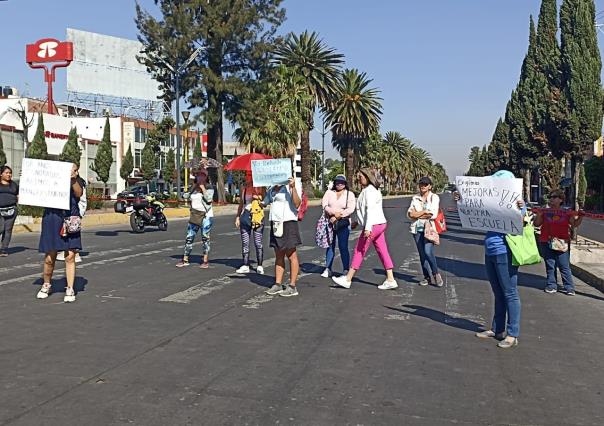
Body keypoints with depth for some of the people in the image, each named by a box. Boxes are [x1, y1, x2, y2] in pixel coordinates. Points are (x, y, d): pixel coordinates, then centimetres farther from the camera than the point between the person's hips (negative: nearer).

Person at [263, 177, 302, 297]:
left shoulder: (289, 188, -9)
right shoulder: (271, 190, 14)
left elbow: (297, 204, -23)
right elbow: (264, 203, 28)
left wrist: (293, 187, -31)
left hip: (288, 223, -8)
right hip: (275, 224, 8)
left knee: (291, 255, -2)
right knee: (278, 256, 12)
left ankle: (292, 287, 2)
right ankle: (278, 284, 17)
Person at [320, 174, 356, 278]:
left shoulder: (350, 194, 4)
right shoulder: (329, 192, 11)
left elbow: (351, 209, -8)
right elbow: (324, 205, -2)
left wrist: (338, 216, -14)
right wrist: (333, 213, -18)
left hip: (343, 224, -3)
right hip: (330, 223, 3)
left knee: (343, 247, -5)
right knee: (330, 246, 9)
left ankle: (346, 270, 1)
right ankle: (328, 269, 17)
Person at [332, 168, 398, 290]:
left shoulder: (369, 190, -13)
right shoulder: (374, 189, 18)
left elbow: (370, 209, -22)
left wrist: (368, 228, -28)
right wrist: (357, 221, 28)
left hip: (373, 225, -10)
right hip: (380, 224, 10)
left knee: (359, 251, -2)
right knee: (383, 252, 8)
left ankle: (347, 279, 5)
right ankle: (390, 280, 8)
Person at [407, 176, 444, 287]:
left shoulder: (434, 197, 1)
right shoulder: (415, 198, 12)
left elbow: (433, 214, -11)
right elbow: (409, 213, 3)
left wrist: (417, 214, -7)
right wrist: (425, 212, -10)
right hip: (417, 229, 4)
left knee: (428, 252, -17)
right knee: (422, 254, 6)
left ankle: (436, 274, 4)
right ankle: (427, 277, 16)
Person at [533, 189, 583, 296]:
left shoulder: (567, 213, 6)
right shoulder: (545, 211, 7)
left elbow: (575, 224, 4)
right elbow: (536, 224, 5)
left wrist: (580, 217, -11)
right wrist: (539, 214, -10)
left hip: (562, 244, -1)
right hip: (546, 243, 2)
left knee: (564, 266, -2)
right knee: (550, 266, 7)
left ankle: (569, 288, 5)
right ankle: (551, 286, 14)